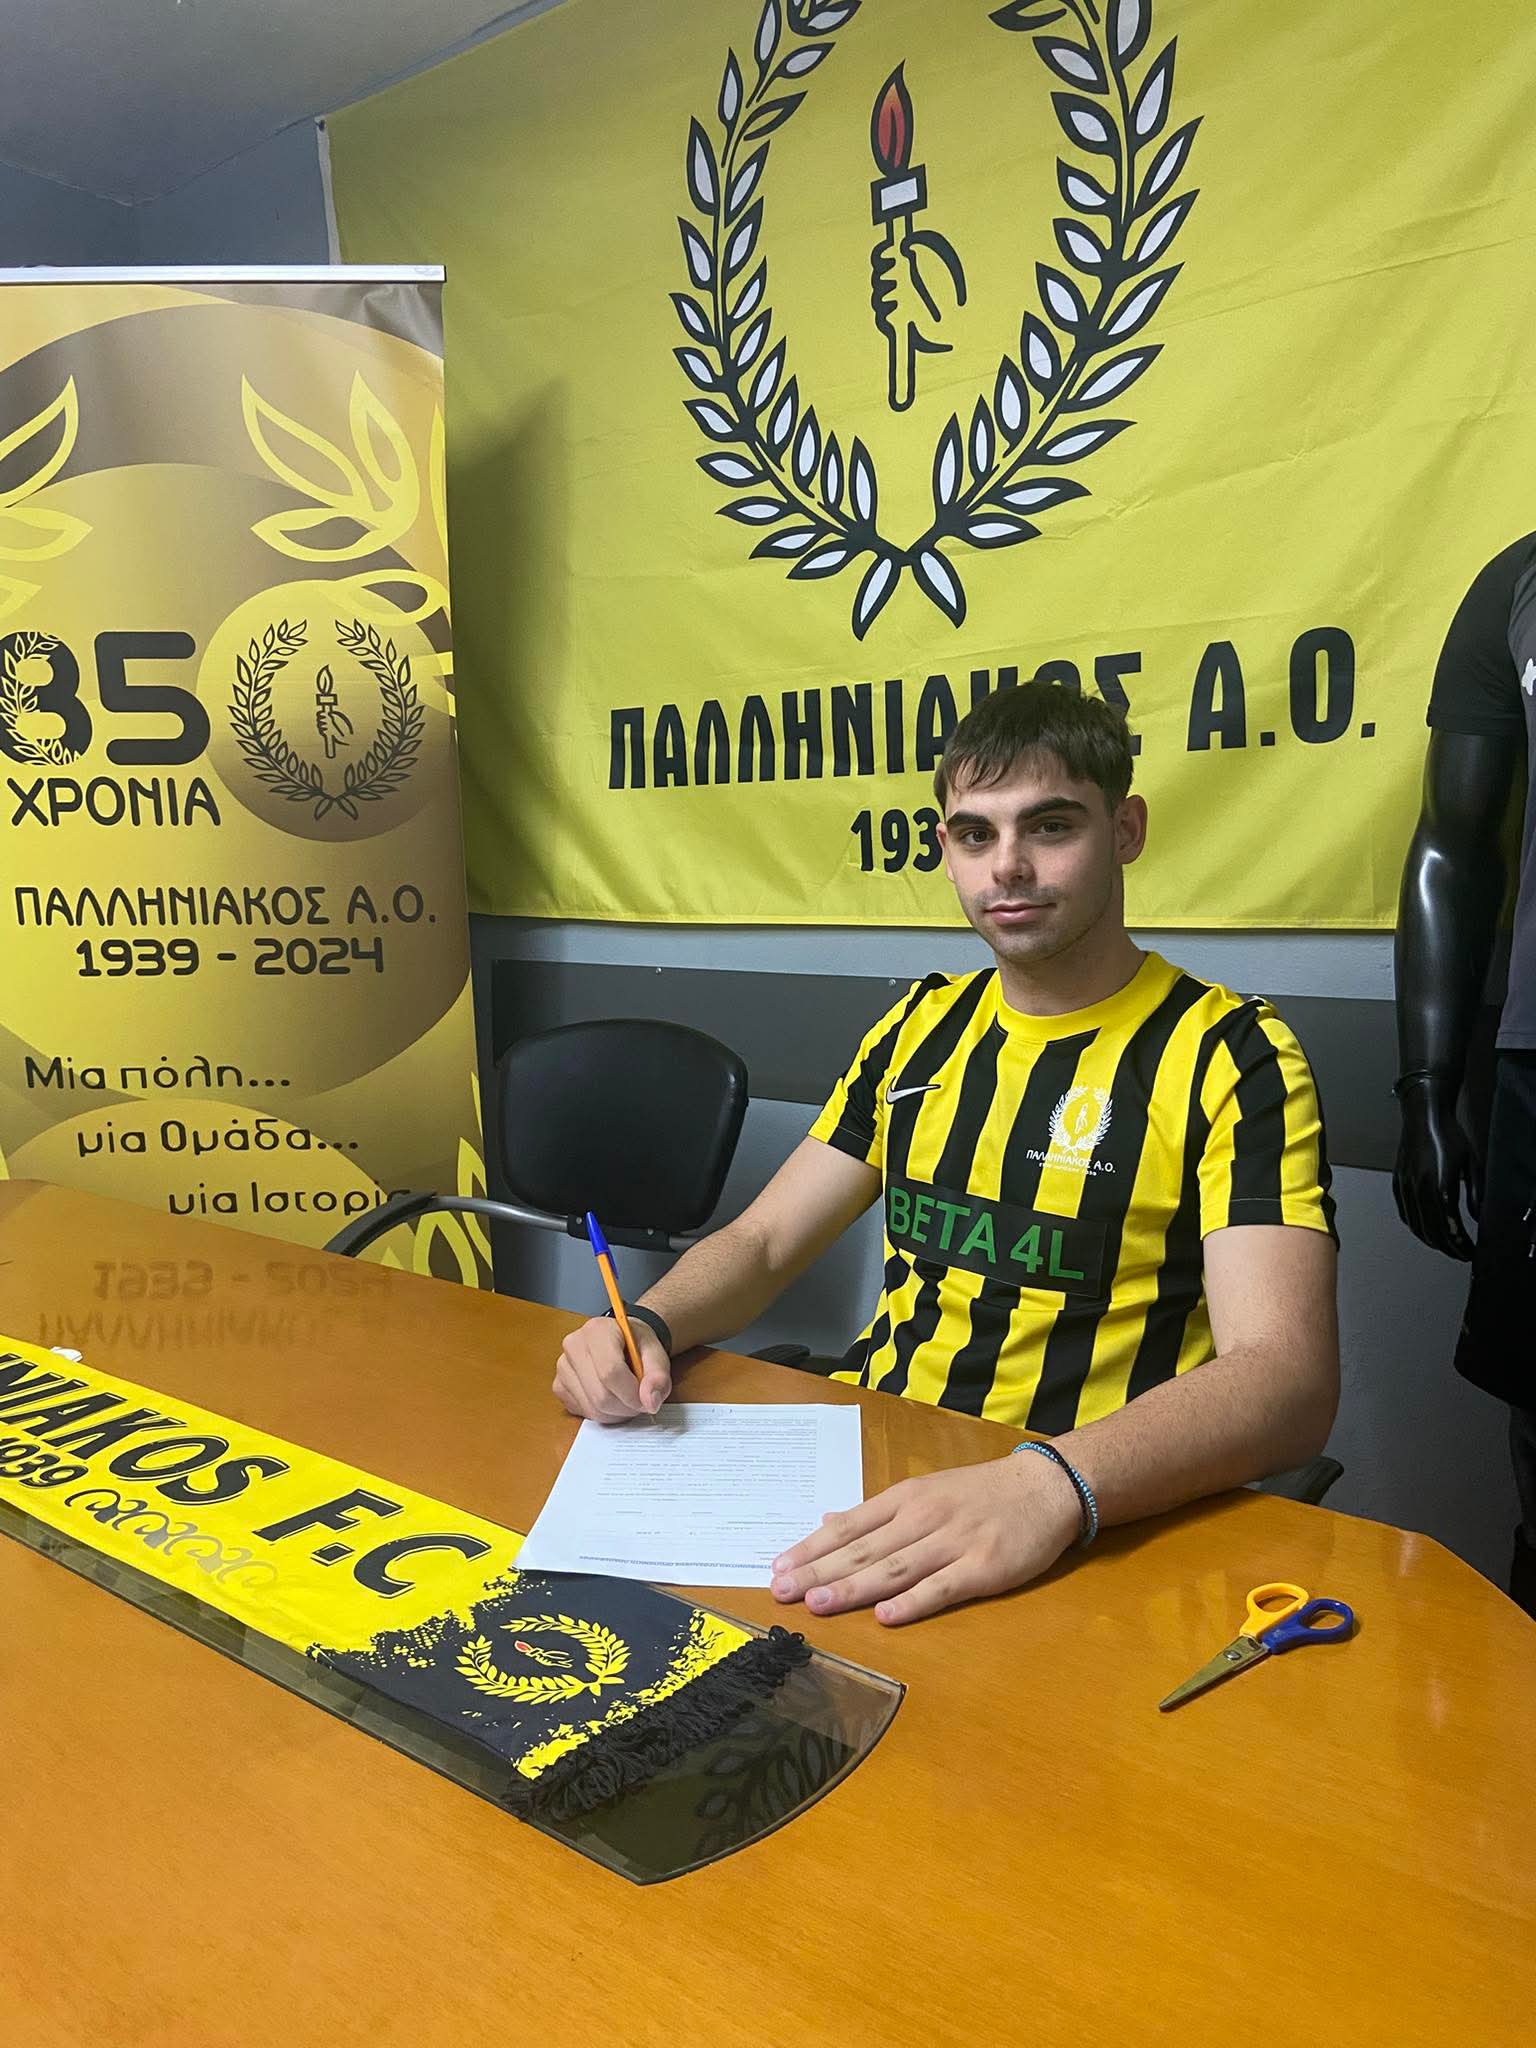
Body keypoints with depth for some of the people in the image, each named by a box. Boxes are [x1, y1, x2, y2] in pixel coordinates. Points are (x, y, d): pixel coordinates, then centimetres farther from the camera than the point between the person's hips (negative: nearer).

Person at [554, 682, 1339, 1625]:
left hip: (1089, 1527, -4)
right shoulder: (924, 1026, 11)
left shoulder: (1232, 1056, -7)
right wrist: (649, 1326, -10)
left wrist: (1051, 1485, -37)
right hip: (862, 1476, 5)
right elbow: (760, 1242, 12)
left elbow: (1287, 1377, -19)